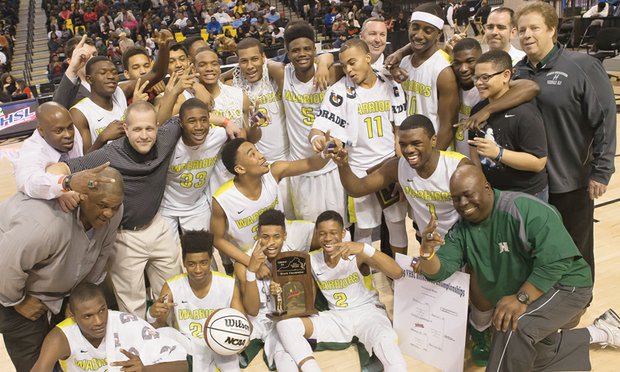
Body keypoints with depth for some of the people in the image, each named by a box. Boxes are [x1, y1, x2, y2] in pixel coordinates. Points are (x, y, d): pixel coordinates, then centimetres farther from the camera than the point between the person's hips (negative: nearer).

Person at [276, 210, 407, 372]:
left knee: (386, 342, -40)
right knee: (285, 323, -16)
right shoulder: (312, 260, -2)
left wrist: (365, 248, -40)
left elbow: (397, 273, -28)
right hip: (337, 317, 5)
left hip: (367, 311, -4)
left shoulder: (357, 255, -15)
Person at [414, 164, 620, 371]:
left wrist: (521, 298, -36)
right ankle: (598, 332, 35)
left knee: (514, 326, -34)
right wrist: (427, 252, -39)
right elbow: (439, 271, -17)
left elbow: (555, 261, -32)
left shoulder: (525, 210, -28)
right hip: (524, 301, 8)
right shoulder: (461, 229, -9)